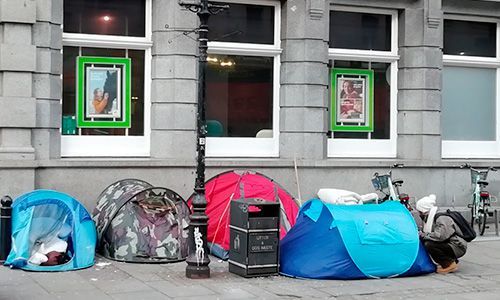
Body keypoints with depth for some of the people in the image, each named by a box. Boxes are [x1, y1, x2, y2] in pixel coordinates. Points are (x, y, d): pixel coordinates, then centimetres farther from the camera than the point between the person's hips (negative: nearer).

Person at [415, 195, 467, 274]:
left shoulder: (442, 219, -20)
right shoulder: (428, 219, 8)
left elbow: (440, 236, -33)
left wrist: (423, 235, -24)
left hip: (458, 247, -10)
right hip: (448, 245, 10)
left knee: (429, 245, -26)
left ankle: (450, 264, -11)